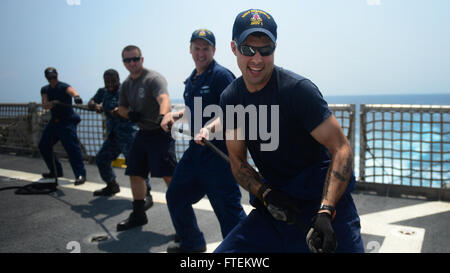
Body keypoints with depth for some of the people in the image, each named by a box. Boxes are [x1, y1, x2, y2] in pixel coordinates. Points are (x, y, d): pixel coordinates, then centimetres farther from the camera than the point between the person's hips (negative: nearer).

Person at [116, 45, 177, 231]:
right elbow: (121, 107, 21)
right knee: (135, 173, 12)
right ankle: (138, 215, 28)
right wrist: (129, 114, -3)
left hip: (160, 133, -8)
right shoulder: (126, 84, 11)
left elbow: (164, 99, -34)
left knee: (168, 175, -15)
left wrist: (162, 116, -55)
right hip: (142, 133, 8)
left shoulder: (154, 78, -14)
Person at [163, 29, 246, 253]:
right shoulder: (191, 80, 16)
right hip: (195, 150, 10)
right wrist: (175, 114, 14)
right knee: (175, 196, 20)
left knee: (227, 206, -10)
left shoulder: (220, 75, -10)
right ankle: (191, 244, 39)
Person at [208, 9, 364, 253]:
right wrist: (266, 194, -13)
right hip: (274, 204, 4)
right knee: (223, 253, -1)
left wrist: (325, 213, -29)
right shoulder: (230, 98, 0)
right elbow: (237, 160, 3)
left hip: (325, 200, -3)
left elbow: (341, 149, -19)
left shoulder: (297, 89, -16)